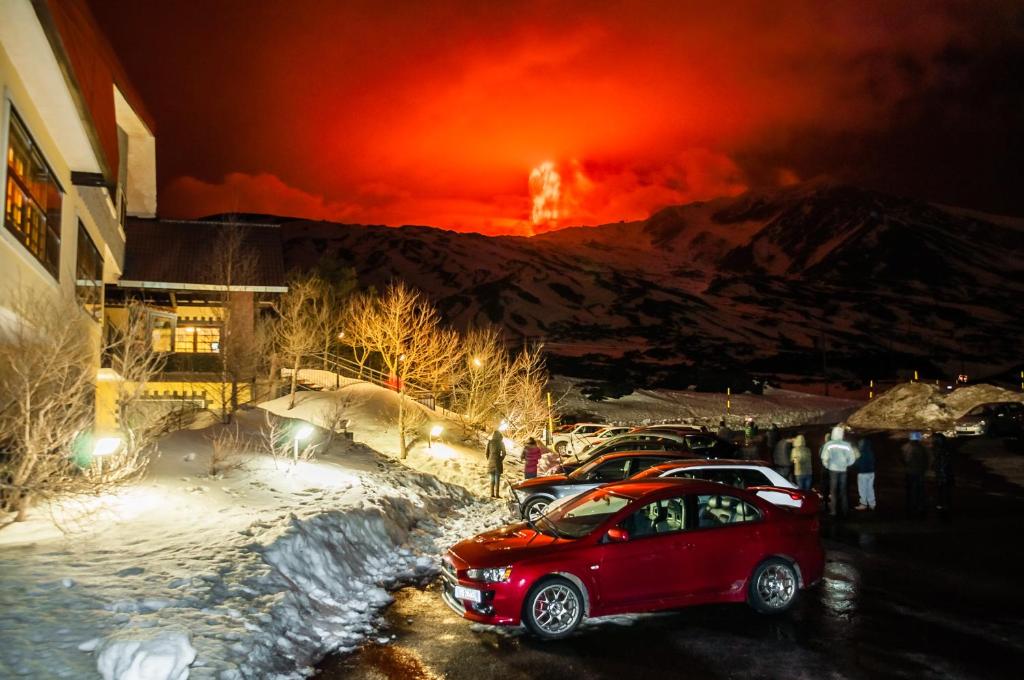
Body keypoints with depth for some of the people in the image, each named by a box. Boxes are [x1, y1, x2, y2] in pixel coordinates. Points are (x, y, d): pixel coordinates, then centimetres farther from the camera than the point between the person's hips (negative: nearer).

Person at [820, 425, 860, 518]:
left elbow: (825, 458, -12)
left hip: (833, 470, -2)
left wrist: (827, 465, 7)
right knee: (843, 491, 11)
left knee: (833, 491, 5)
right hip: (843, 470, 2)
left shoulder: (829, 444, -8)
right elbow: (852, 459, 1)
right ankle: (843, 511, 13)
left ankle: (834, 511, 3)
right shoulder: (847, 445, -1)